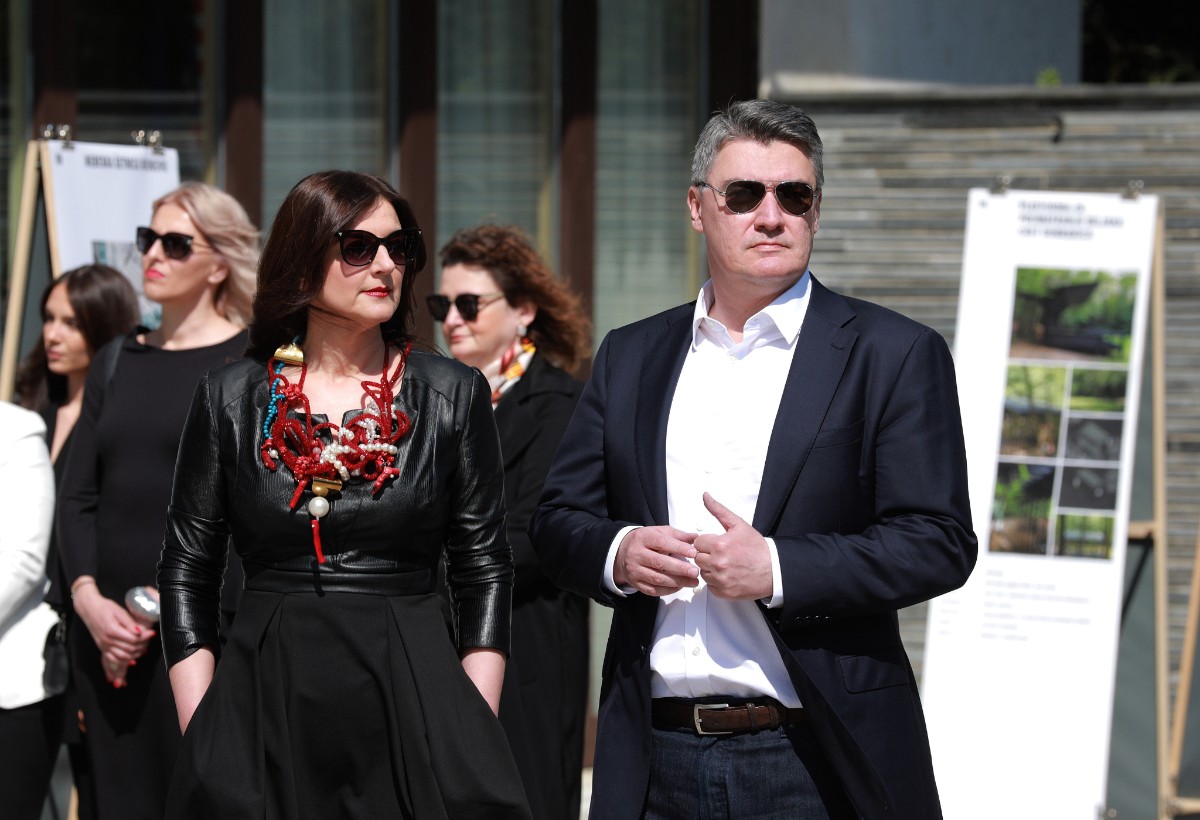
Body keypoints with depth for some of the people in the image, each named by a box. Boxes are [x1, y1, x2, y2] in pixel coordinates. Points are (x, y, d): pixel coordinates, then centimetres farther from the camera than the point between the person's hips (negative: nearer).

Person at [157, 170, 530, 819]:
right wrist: (202, 732, -3)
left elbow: (484, 570, 5)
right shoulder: (229, 399, 5)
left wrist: (476, 731, -4)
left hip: (413, 690, 0)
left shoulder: (455, 395, 5)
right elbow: (186, 573, 6)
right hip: (267, 700, 0)